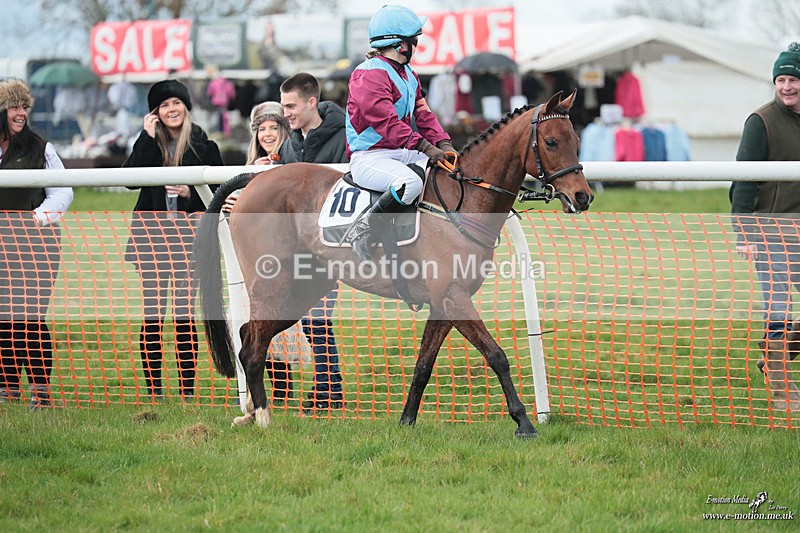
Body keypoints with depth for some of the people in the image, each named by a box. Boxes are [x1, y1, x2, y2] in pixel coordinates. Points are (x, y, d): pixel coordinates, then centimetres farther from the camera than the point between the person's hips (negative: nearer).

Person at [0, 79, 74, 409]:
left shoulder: (40, 149, 3)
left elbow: (62, 193, 3)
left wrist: (38, 218, -10)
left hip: (34, 244, -3)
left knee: (30, 316, -9)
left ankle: (41, 387, -5)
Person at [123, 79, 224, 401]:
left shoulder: (204, 147, 4)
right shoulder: (149, 143, 9)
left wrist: (190, 193, -12)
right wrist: (148, 136, -8)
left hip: (189, 239, -1)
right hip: (151, 238, 1)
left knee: (185, 315, -1)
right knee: (152, 316, 0)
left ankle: (187, 389, 4)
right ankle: (153, 390, 4)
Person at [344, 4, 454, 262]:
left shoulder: (408, 75, 18)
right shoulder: (369, 76, -15)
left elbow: (423, 115, 14)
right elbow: (387, 122, -25)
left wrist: (443, 144, -5)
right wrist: (425, 147, -30)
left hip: (403, 153, 10)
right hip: (369, 157, -10)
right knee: (410, 182, -37)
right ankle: (364, 229, -22)